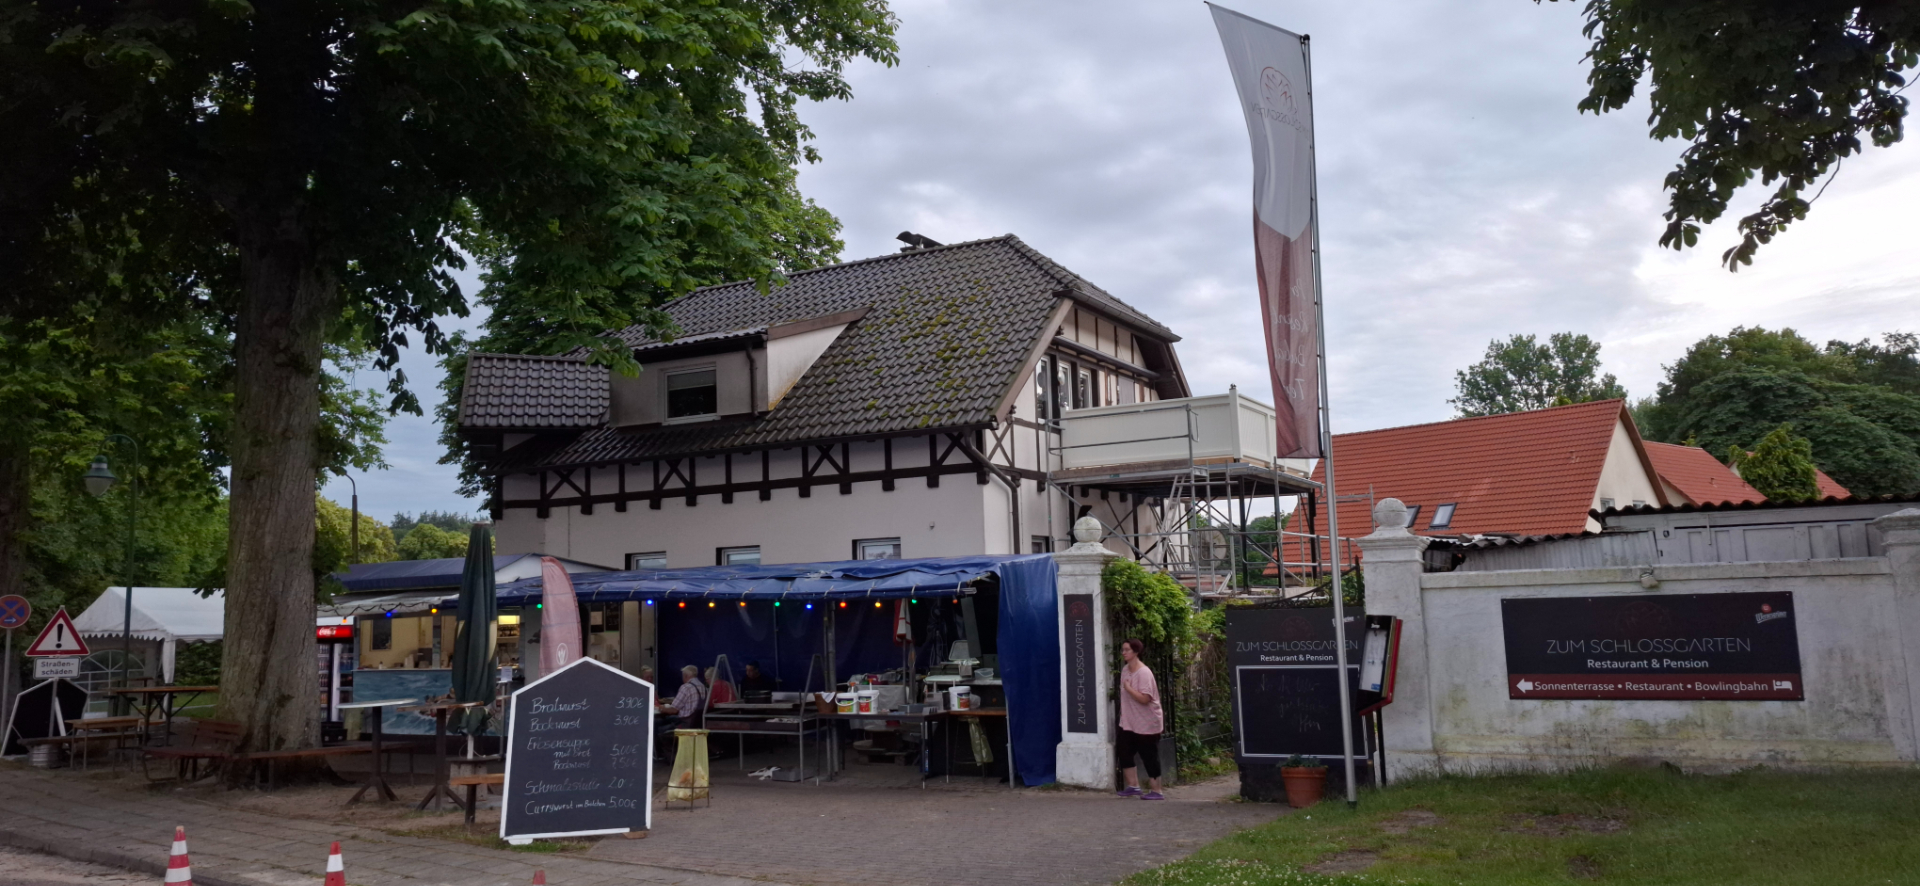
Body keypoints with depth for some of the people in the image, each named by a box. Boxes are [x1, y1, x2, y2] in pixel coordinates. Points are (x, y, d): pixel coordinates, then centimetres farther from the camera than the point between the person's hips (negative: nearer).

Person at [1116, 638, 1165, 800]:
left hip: (1146, 723, -9)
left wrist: (1128, 688, -23)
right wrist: (1123, 714, 18)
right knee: (1124, 751, 8)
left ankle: (1155, 791, 8)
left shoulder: (1144, 673, -21)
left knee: (1149, 757, -1)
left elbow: (1144, 698, -28)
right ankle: (1133, 786, 18)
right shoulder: (1125, 669, 6)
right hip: (1129, 722, 9)